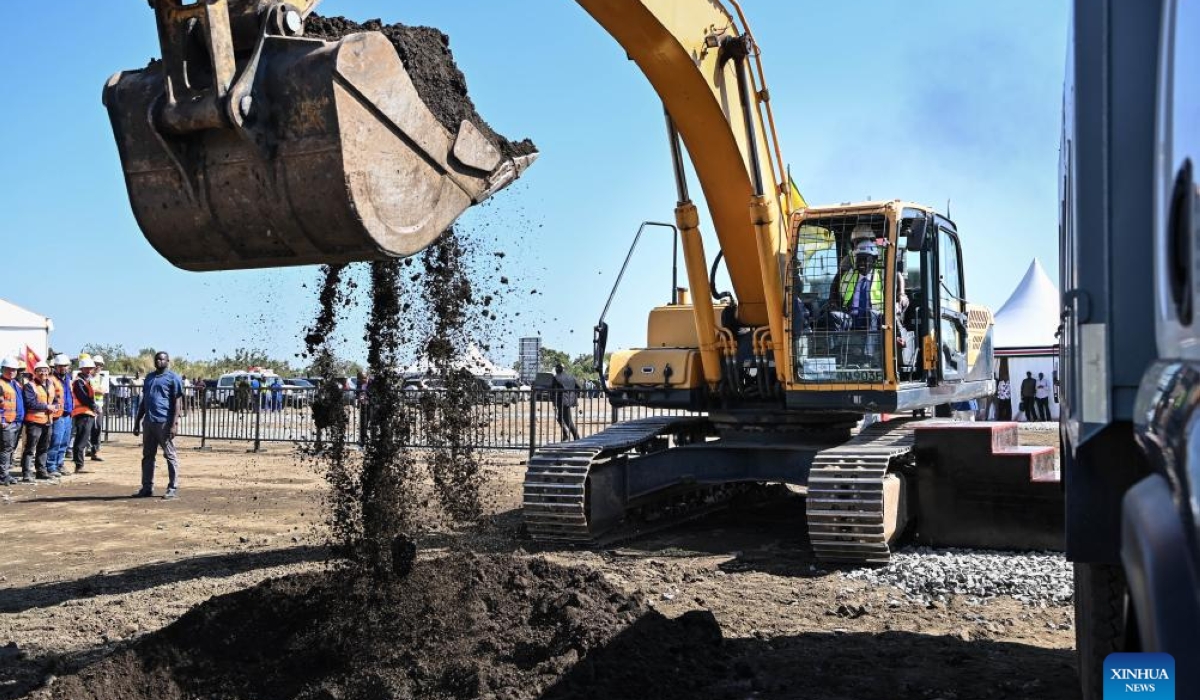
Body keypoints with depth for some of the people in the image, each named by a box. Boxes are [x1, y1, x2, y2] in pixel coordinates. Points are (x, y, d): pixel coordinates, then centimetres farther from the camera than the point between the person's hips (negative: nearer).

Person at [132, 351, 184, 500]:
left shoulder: (173, 378, -2)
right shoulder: (149, 377, 19)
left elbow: (177, 402, -8)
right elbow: (144, 401, 22)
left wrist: (173, 424, -16)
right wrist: (137, 422, 16)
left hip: (164, 422, -7)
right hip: (148, 422, 7)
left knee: (170, 455, -2)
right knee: (147, 456, 9)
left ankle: (173, 488, 2)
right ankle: (147, 488, 16)